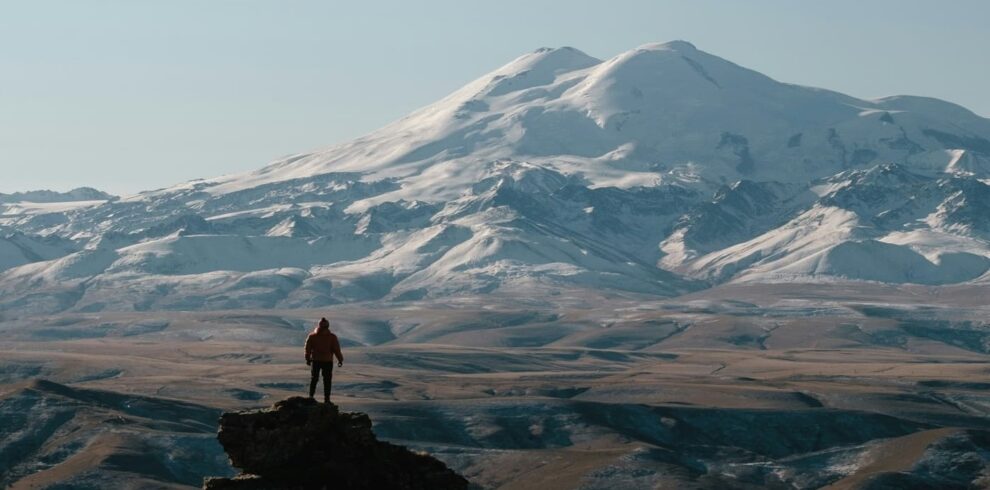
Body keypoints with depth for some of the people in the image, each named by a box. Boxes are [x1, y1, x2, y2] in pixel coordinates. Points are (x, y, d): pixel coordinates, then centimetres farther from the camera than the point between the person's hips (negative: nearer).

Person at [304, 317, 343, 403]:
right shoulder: (332, 337, -8)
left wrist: (308, 359, 15)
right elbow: (336, 350, -5)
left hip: (315, 360, 2)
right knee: (327, 380, 5)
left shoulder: (312, 336, -3)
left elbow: (308, 348, 2)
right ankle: (326, 399, 4)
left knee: (314, 378, 16)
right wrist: (340, 360, 6)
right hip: (328, 361, -2)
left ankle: (311, 396, 14)